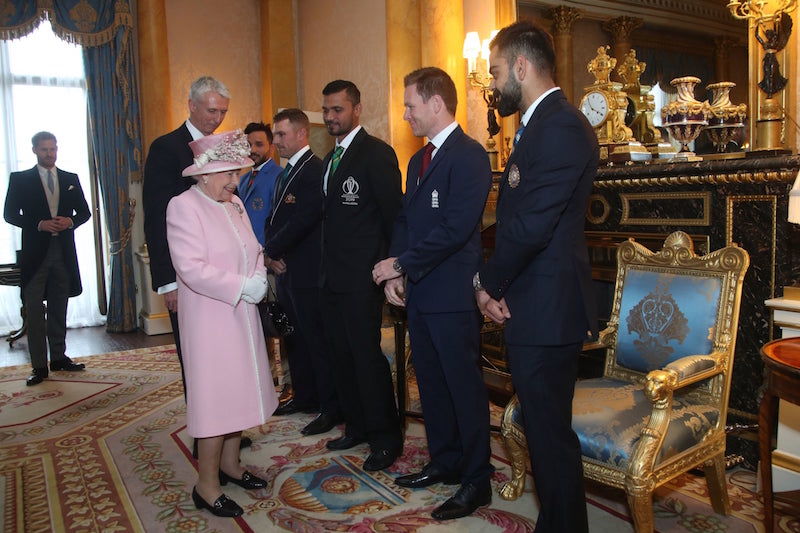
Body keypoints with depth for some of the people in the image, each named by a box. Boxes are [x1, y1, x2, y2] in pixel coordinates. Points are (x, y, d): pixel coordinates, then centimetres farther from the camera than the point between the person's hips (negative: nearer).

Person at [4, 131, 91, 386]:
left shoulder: (70, 179, 12)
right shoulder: (20, 179, 3)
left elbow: (84, 212, 13)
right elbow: (10, 214, 0)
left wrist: (70, 221, -8)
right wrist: (39, 224, -15)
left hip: (63, 251, 3)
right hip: (35, 252, -3)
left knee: (59, 309, 11)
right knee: (34, 310, -2)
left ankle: (59, 357, 22)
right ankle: (39, 365, 2)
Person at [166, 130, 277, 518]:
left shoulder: (234, 204, 11)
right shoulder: (184, 206, -13)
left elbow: (253, 250, 16)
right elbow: (192, 268, -22)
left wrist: (259, 276, -3)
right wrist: (241, 286, -20)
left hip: (241, 316, 8)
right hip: (209, 320, -8)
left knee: (239, 391, 15)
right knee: (215, 395, -2)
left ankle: (230, 463, 33)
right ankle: (206, 485, 12)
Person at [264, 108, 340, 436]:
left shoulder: (315, 171, -14)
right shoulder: (286, 172, 16)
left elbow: (302, 221, -22)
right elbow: (274, 219, 16)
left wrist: (269, 252, -13)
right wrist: (271, 255, -1)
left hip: (307, 272, -10)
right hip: (285, 271, 10)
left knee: (317, 340, -1)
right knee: (295, 339, 18)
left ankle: (331, 408, 11)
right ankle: (304, 396, 33)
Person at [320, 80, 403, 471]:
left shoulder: (377, 153, -9)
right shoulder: (330, 159, 18)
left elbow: (393, 212, -12)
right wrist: (327, 265, 12)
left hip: (362, 277, -9)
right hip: (333, 277, 9)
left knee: (366, 355, -4)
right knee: (341, 353, 14)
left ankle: (385, 438, 10)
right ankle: (357, 426, 29)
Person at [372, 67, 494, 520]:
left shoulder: (469, 155, -12)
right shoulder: (419, 160, 17)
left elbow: (456, 228, -21)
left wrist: (402, 263, -14)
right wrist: (396, 273, 2)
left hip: (453, 295, -9)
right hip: (419, 292, 9)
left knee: (465, 386, 2)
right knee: (431, 382, 17)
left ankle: (477, 482, 16)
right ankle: (445, 462, 34)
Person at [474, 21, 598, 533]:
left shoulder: (561, 128, -16)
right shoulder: (541, 124, 17)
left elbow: (530, 226, -22)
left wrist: (489, 282, -7)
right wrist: (496, 284, 3)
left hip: (546, 310, -10)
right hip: (530, 305, 10)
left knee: (550, 432, 2)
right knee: (542, 427, 19)